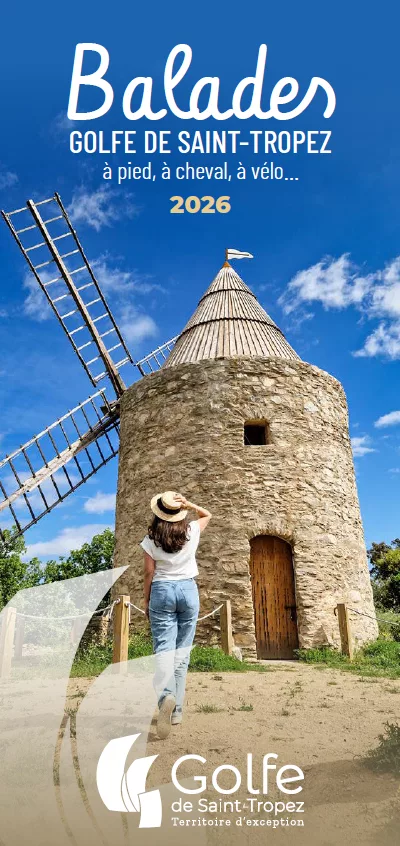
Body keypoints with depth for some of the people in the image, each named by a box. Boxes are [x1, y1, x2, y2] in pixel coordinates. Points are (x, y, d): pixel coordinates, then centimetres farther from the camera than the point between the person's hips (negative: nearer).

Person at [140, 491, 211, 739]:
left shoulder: (151, 539, -5)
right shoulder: (191, 531, -3)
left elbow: (149, 573, -2)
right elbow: (208, 515, 17)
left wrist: (146, 600, 10)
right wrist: (190, 505, -1)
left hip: (162, 591, -1)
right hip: (188, 590, 2)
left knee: (164, 648, -3)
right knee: (182, 649, 9)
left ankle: (166, 695, -30)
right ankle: (176, 709, 13)